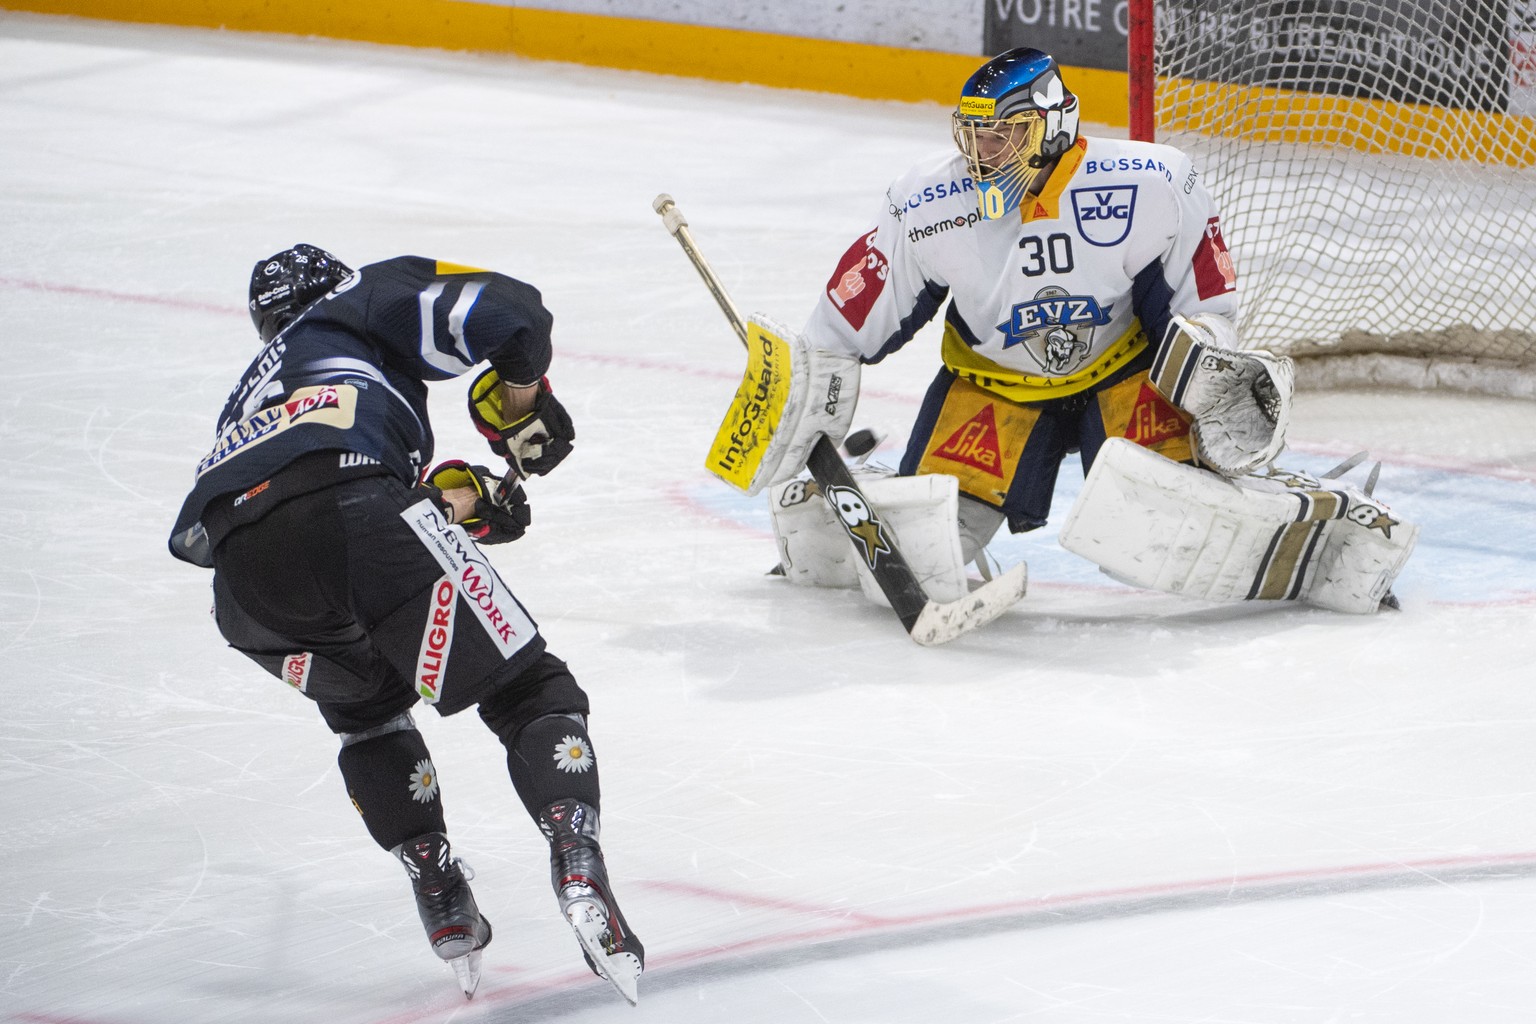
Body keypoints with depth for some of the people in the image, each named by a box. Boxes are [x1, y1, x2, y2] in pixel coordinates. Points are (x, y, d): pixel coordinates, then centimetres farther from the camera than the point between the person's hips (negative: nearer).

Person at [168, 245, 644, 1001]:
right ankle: (579, 876, -19)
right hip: (352, 507, -5)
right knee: (529, 693, 4)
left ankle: (444, 908, 22)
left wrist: (445, 498, 32)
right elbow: (507, 313, 9)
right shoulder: (372, 297, 28)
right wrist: (521, 403, 28)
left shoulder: (255, 386, 44)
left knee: (366, 706, 33)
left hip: (246, 585, 5)